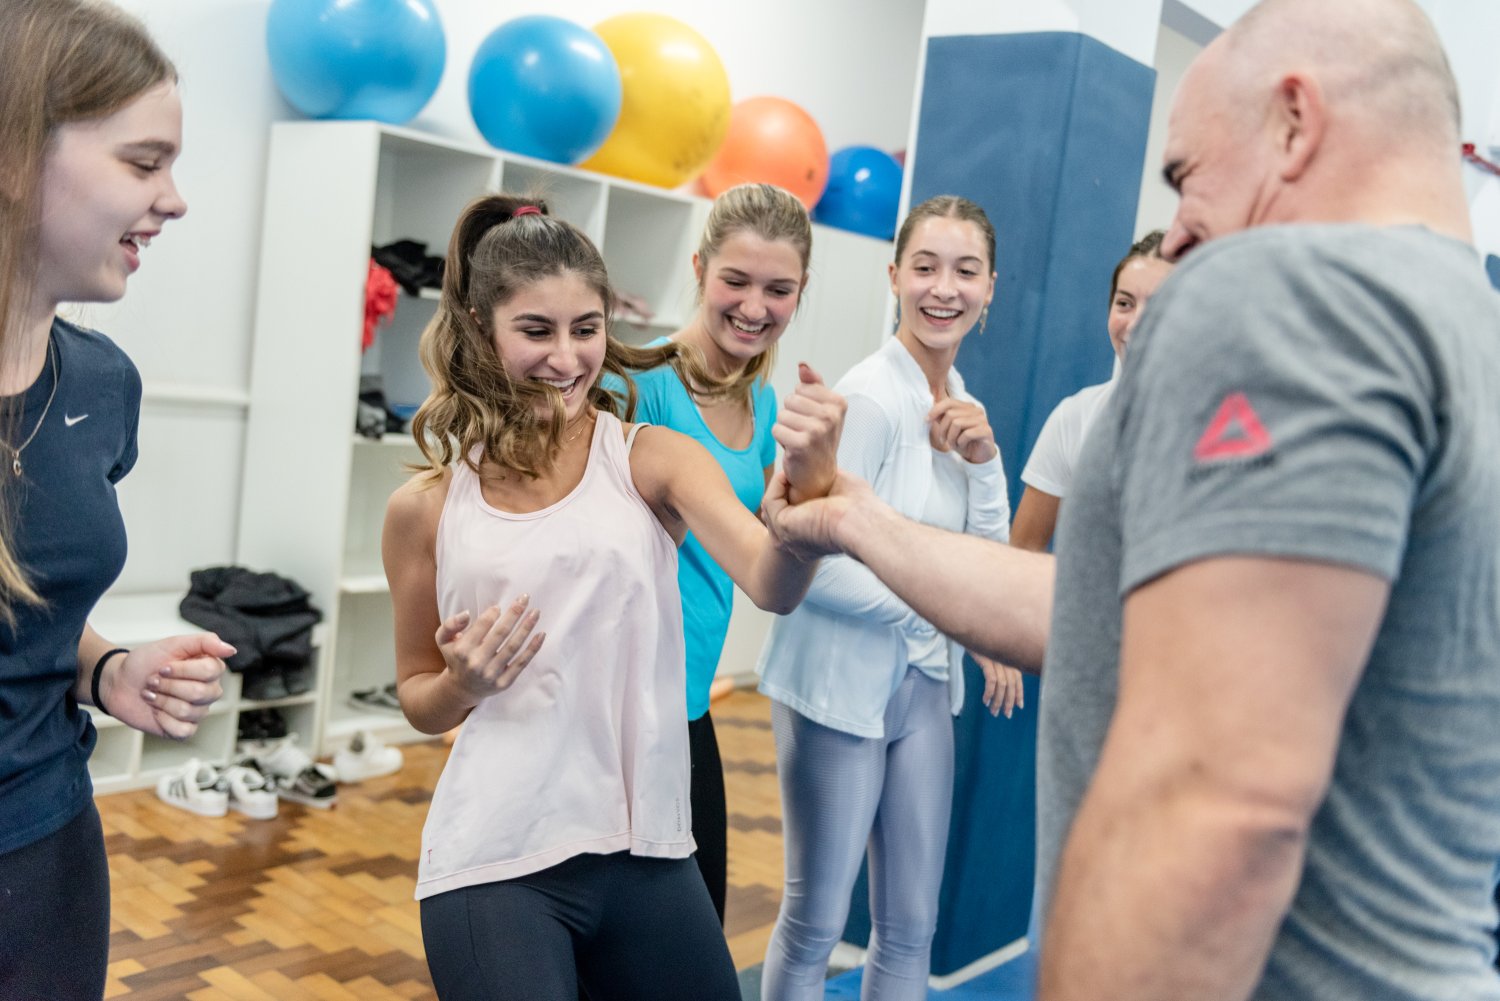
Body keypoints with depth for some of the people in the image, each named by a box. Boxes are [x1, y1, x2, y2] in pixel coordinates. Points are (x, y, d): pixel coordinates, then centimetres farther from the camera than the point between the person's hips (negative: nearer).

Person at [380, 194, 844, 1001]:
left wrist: (807, 482, -37)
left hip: (645, 850, 1)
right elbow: (418, 700, 12)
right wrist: (461, 684, -10)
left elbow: (773, 586, -18)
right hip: (493, 865, -1)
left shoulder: (654, 461, -2)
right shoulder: (426, 508, 1)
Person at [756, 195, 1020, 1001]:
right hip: (838, 686, -7)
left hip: (923, 685, 7)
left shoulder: (959, 400, 6)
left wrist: (983, 459, -10)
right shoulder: (869, 397, -17)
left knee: (910, 924, 16)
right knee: (816, 920, 8)